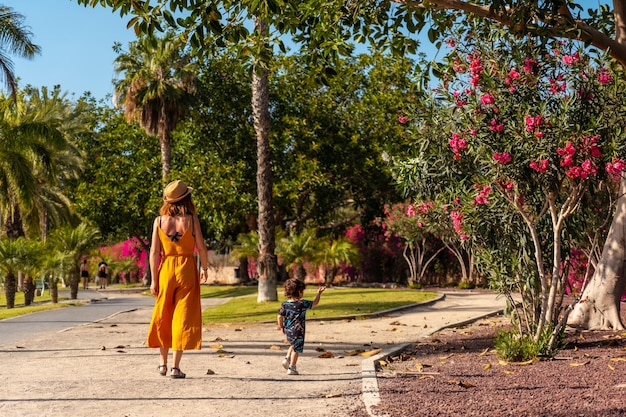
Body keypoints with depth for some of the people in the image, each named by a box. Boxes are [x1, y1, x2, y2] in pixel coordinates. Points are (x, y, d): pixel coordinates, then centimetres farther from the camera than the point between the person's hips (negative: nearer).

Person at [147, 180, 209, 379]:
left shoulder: (159, 220, -1)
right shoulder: (191, 219, -7)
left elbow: (154, 252, -3)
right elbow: (201, 247, -5)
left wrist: (154, 280, 2)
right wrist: (204, 268, 11)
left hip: (165, 270, 2)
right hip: (187, 270, -2)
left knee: (163, 316, 15)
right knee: (182, 316, 2)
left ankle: (163, 363, 25)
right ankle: (175, 367, 1)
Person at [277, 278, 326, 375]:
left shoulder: (284, 304, -1)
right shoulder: (303, 304, -12)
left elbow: (280, 317, 0)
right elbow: (315, 303, -3)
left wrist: (281, 327, 14)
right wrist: (319, 293, 11)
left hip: (288, 331, 5)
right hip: (297, 331, -5)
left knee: (293, 345, 28)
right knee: (296, 349, 6)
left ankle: (287, 359, 12)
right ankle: (291, 368, 9)